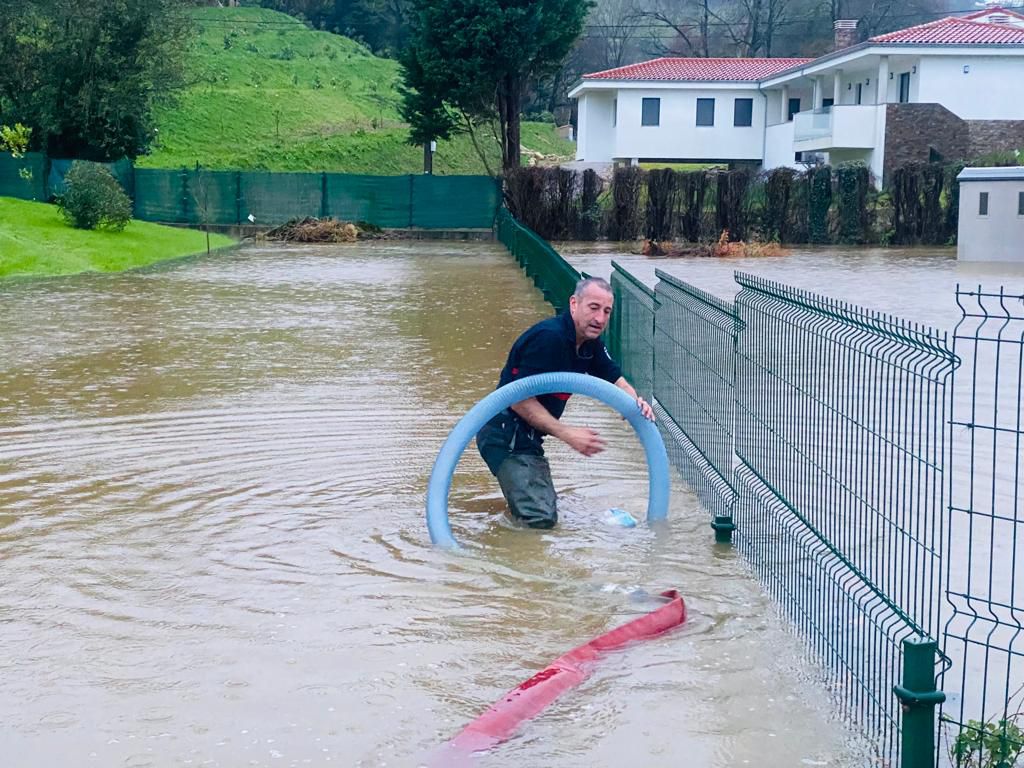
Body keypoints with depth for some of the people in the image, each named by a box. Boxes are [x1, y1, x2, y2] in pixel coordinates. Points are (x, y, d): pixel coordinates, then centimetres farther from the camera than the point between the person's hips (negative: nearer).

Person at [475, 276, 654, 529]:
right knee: (541, 518, -18)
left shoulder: (591, 343, 5)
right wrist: (568, 434, -23)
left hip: (527, 438, 10)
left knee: (547, 507, 21)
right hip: (506, 437, -10)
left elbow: (617, 381, 12)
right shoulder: (549, 337, -23)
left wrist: (635, 402, -12)